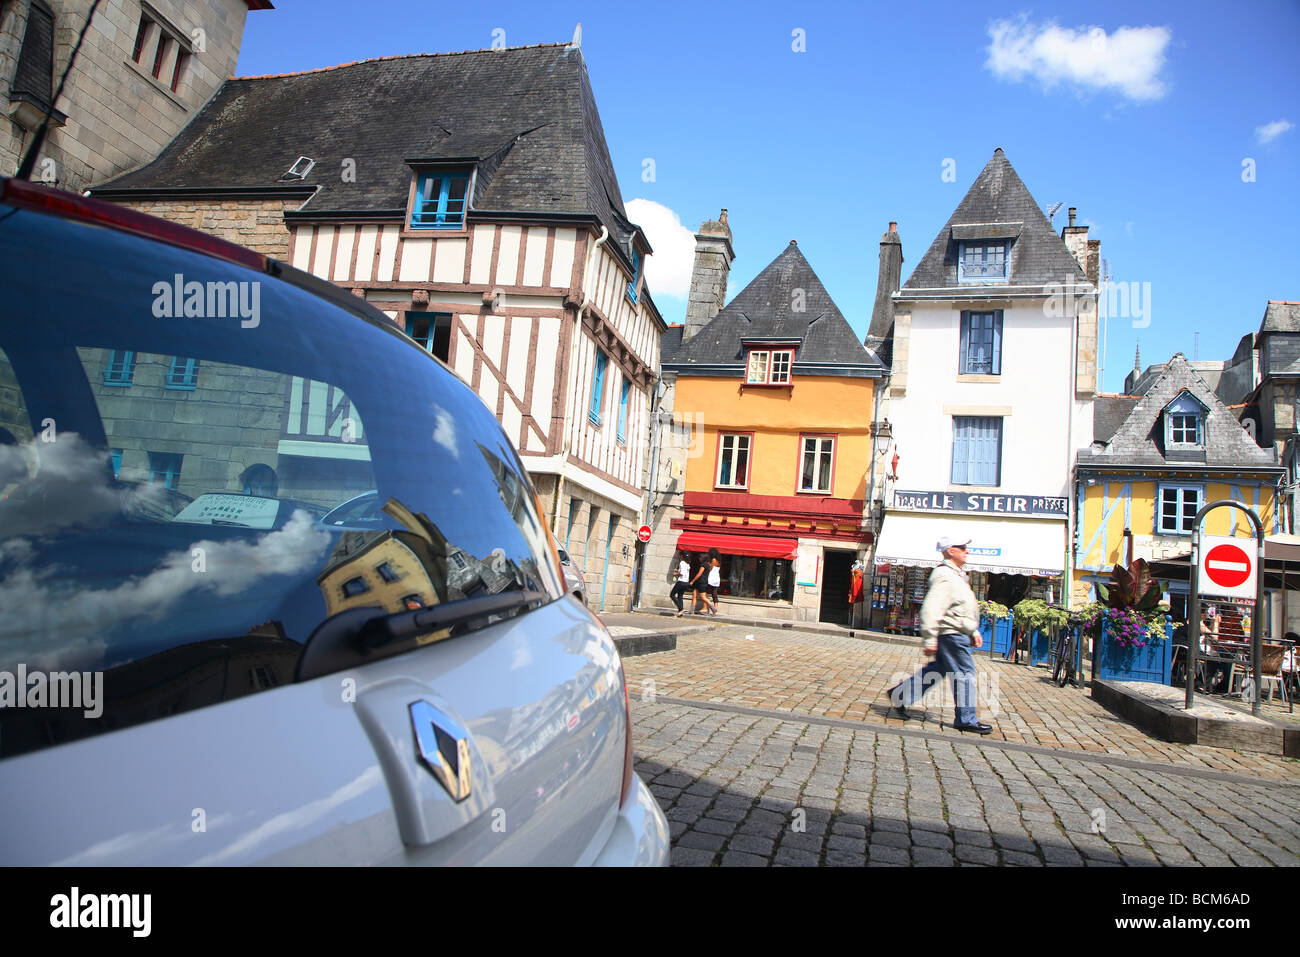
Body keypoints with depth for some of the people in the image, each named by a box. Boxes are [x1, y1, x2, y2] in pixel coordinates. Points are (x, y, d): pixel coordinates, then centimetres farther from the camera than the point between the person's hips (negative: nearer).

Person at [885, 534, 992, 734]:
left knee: (936, 670, 14)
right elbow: (931, 609, -24)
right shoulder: (944, 576, -18)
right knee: (964, 674, -3)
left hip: (956, 633, 11)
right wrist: (929, 639, -26)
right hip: (951, 633, -11)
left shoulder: (956, 575, 17)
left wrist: (974, 631, 25)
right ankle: (966, 719, 8)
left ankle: (898, 695, 20)